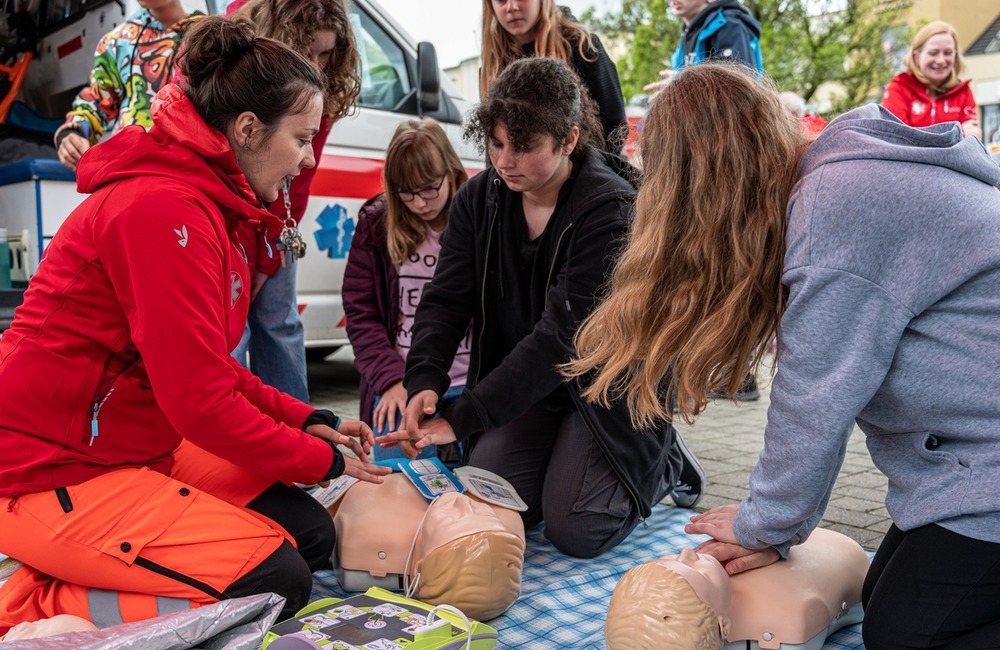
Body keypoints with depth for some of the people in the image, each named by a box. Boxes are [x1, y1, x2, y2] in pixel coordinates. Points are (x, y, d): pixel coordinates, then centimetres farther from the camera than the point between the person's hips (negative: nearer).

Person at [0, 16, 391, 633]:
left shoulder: (208, 208, 9)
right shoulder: (164, 209, -24)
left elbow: (212, 368, 14)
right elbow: (199, 400, -24)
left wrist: (308, 421, 4)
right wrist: (321, 459, -10)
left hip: (141, 446, 10)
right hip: (52, 473, -10)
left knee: (310, 534, 2)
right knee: (276, 580, -13)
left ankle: (71, 573, 8)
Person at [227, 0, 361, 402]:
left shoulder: (321, 89, -12)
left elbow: (297, 182, -10)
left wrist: (264, 265, -10)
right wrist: (245, 265, -20)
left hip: (273, 218, 4)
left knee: (280, 322, 3)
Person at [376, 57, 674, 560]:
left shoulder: (611, 210, -23)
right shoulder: (480, 198, -4)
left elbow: (562, 335, -29)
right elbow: (446, 298, -8)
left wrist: (463, 418, -31)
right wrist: (424, 381, -28)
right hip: (522, 385, 5)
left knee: (575, 530, -13)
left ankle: (659, 462, 17)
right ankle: (563, 456, 21)